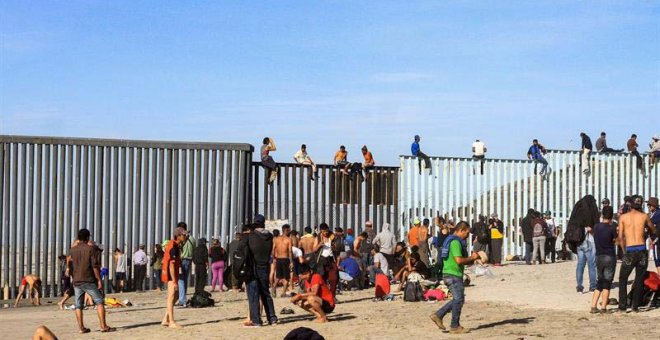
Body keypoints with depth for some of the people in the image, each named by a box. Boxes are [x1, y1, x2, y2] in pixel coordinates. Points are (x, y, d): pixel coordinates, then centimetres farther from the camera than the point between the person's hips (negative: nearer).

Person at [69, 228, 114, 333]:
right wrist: (99, 280, -9)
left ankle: (81, 328, 8)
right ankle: (103, 326, -5)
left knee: (78, 305, 9)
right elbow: (95, 266, -12)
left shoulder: (72, 250, 7)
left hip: (76, 281, 5)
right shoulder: (91, 248, -7)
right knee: (99, 302, 0)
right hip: (89, 280, -5)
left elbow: (71, 266, 16)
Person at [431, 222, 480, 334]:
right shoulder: (456, 242, -17)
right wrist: (472, 257, -10)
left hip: (449, 274, 10)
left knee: (457, 299, 16)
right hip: (453, 275, -10)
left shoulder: (451, 240, 18)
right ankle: (455, 326, 5)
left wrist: (471, 259, 12)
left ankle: (438, 315, 14)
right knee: (459, 299, -2)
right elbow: (459, 260, -24)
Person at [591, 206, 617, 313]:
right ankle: (603, 307, -1)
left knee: (600, 282, 14)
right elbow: (615, 240, 0)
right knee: (607, 283, 1)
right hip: (609, 257, -5)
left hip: (598, 257, 5)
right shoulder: (611, 228, -12)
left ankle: (593, 306, 7)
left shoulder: (596, 227, 2)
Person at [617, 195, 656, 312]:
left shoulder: (623, 217, 2)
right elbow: (653, 230, 21)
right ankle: (635, 305, 10)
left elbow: (620, 237, -1)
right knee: (639, 280, 11)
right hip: (642, 250, 1)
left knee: (623, 279, 10)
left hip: (629, 251, -1)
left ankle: (622, 305, 4)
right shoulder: (644, 216, 4)